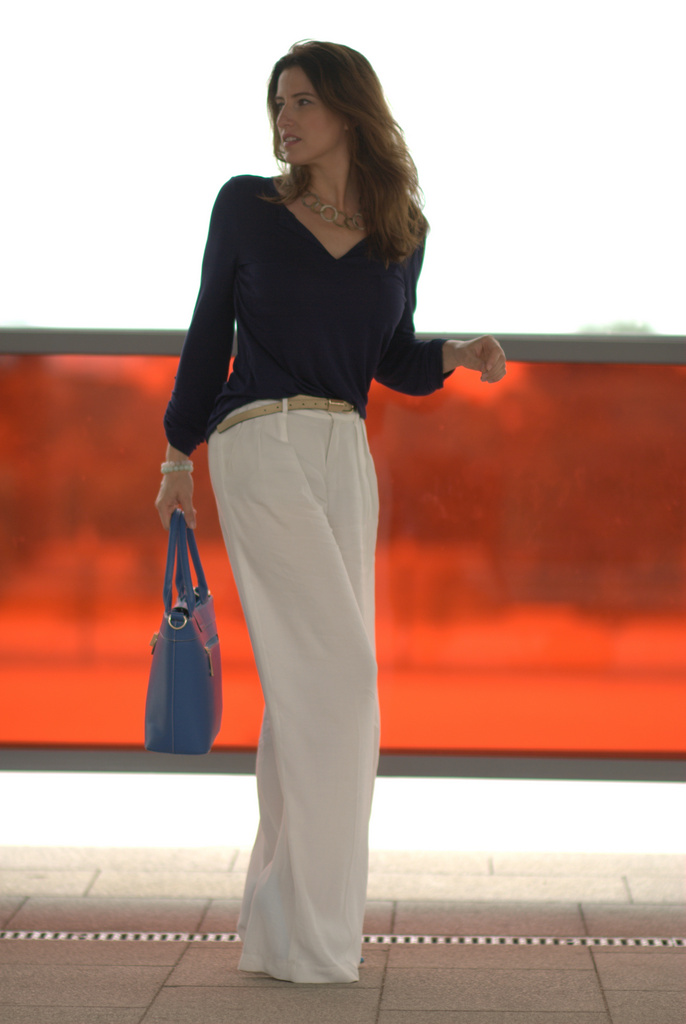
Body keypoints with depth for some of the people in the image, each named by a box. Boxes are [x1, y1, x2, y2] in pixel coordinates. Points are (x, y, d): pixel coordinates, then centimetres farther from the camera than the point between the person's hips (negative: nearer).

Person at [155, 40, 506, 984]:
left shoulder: (400, 233, 11)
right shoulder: (247, 205, 2)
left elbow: (394, 364, 15)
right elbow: (210, 332, 8)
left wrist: (455, 355, -5)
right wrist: (179, 454, 10)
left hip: (346, 460, 5)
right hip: (262, 448, -4)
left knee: (306, 685, 6)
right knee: (338, 671, -12)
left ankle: (283, 921, 15)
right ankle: (313, 932, -6)